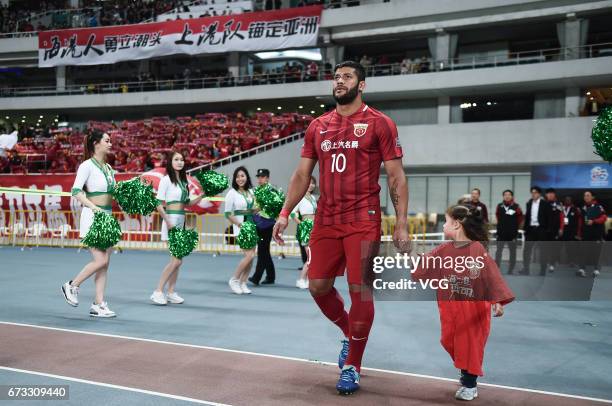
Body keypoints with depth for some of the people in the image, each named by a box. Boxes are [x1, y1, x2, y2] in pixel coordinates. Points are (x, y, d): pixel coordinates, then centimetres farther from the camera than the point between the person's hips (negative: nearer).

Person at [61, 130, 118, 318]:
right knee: (100, 261, -12)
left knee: (105, 263, 5)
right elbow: (76, 191, -16)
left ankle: (98, 305, 10)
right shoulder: (87, 165, -8)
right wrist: (94, 207, -25)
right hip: (92, 217, -8)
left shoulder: (108, 168, 14)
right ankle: (72, 286, 12)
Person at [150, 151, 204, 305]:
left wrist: (202, 196, 9)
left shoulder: (183, 181, 14)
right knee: (177, 260, -12)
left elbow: (187, 203, 21)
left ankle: (171, 292, 17)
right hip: (171, 220, -8)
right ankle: (158, 292, -5)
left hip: (181, 221, 8)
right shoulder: (166, 179, -7)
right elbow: (159, 205, -11)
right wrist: (168, 222, -18)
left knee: (176, 260, 9)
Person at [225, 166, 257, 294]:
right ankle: (234, 280, 4)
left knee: (251, 257, 4)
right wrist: (240, 225, -15)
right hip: (240, 226, -6)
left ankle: (243, 283, 15)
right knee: (249, 255, -14)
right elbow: (228, 214, -8)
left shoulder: (251, 191, 10)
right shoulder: (232, 193, -6)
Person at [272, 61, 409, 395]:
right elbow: (302, 174, 13)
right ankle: (350, 335, 34)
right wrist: (285, 212, 3)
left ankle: (352, 366, 15)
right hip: (325, 221, 5)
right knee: (318, 286, 7)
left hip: (363, 221, -4)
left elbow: (396, 176, -3)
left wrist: (401, 224, -10)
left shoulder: (379, 123, -1)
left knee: (360, 290, -2)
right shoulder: (317, 127, 12)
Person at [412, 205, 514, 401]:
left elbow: (492, 275, -21)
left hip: (474, 308, -6)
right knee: (451, 342, 12)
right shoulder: (443, 250, 1)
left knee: (471, 344, 3)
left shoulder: (478, 249, -17)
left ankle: (470, 385, 17)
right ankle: (465, 374, 35)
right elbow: (424, 265, 10)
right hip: (450, 308, 6)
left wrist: (498, 301, -28)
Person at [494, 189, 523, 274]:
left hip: (512, 233, -2)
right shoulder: (499, 206, 1)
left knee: (512, 252, 7)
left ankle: (511, 270, 16)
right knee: (498, 251, 2)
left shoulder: (516, 206, -7)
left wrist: (515, 226, 6)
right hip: (501, 232, 2)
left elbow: (520, 218, 2)